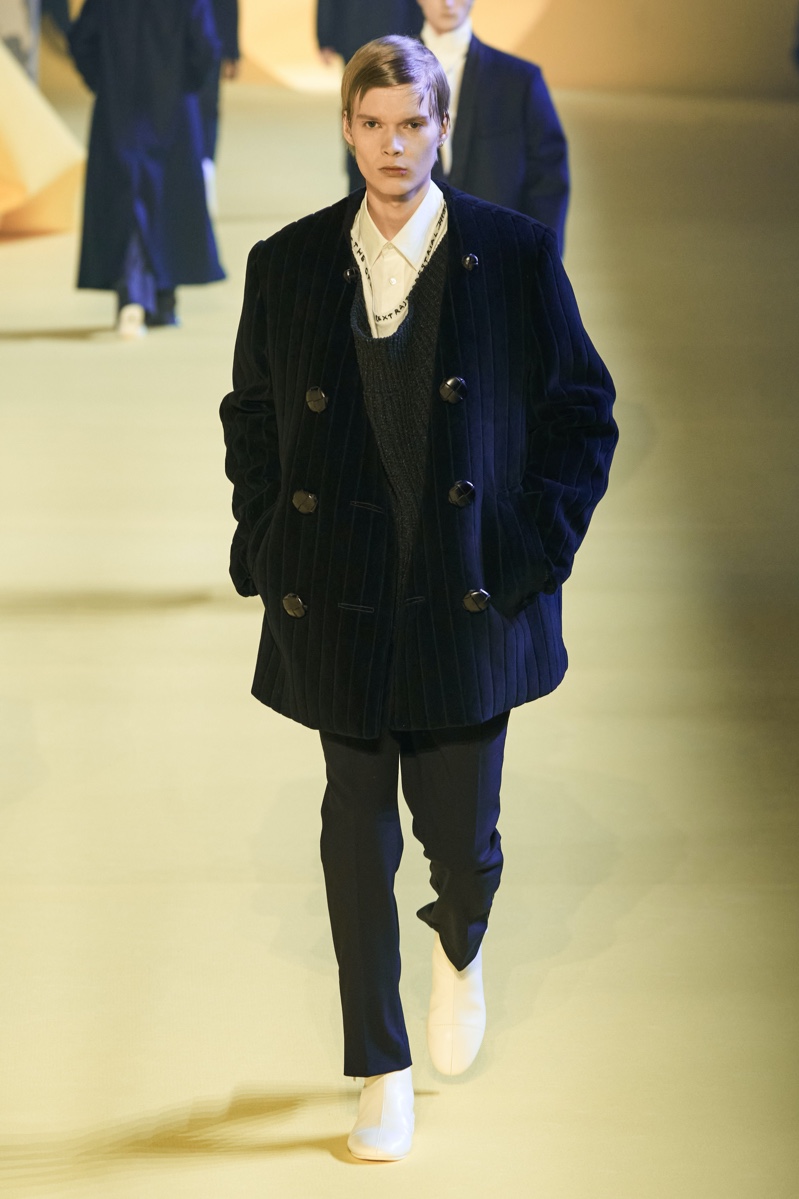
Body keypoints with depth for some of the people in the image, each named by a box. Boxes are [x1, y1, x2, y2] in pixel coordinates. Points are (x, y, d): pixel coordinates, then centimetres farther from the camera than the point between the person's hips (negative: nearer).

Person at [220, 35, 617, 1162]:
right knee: (358, 834, 7)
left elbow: (581, 412, 2)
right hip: (339, 603, 1)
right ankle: (382, 1070, 24)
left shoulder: (517, 256, -2)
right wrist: (266, 551, 2)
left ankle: (461, 952, 43)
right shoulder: (288, 266, 2)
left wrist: (538, 549, -7)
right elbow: (252, 422, 12)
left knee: (462, 833, 4)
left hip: (470, 603, -1)